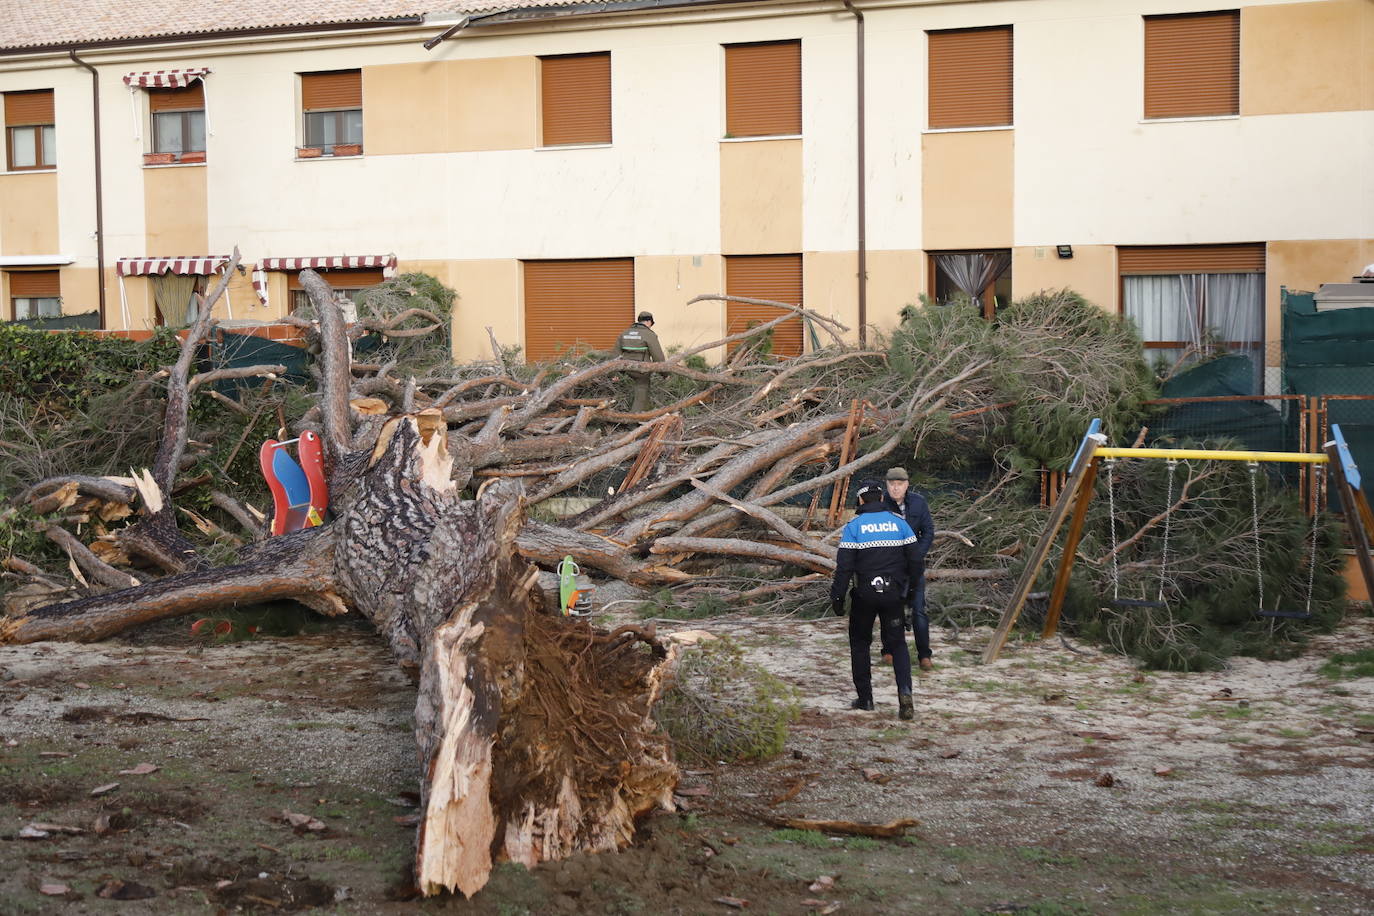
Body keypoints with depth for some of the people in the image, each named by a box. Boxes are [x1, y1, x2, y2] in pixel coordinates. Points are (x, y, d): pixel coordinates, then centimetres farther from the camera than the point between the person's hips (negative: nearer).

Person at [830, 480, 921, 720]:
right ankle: (905, 690, -12)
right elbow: (914, 561, 4)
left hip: (864, 594, -2)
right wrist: (903, 583, 20)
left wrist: (837, 597, -5)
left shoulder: (853, 527, -6)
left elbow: (844, 567, -11)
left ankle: (864, 698, 13)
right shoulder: (899, 523, 2)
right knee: (897, 643, 9)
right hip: (892, 593, 2)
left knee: (859, 642, 14)